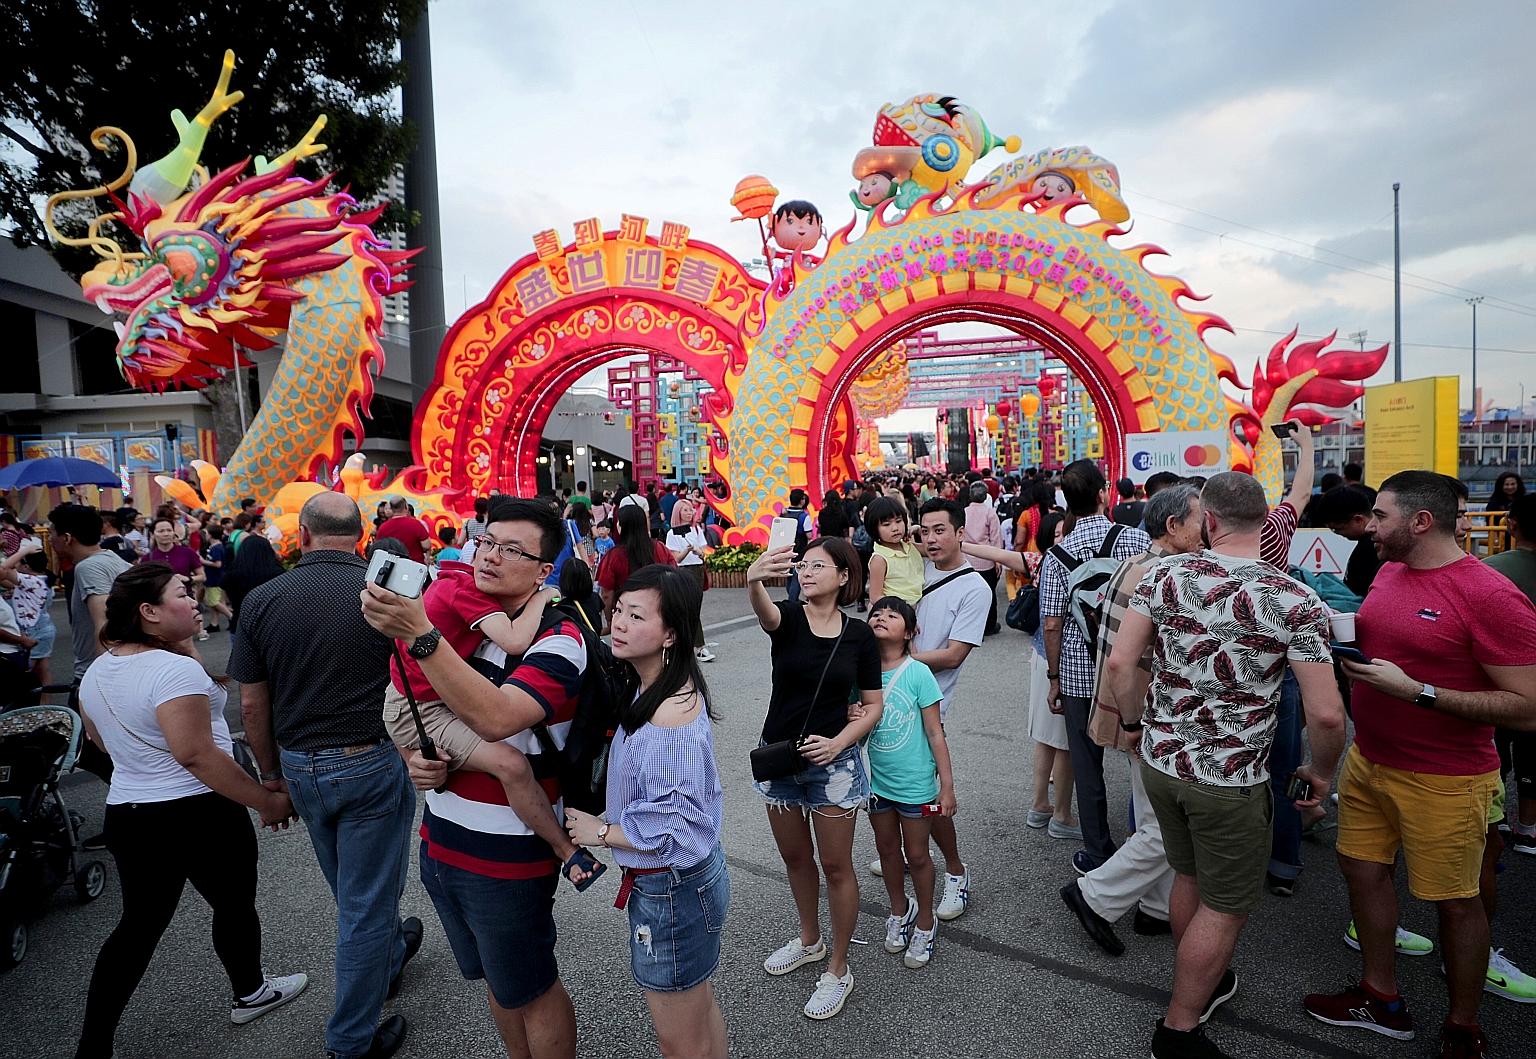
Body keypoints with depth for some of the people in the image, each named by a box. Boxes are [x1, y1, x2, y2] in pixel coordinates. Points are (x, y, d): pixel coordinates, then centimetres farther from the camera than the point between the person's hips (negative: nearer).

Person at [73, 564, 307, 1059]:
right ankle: (250, 993, 37)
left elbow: (100, 738, 19)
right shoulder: (175, 669, -24)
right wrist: (267, 801, -22)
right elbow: (196, 755, -27)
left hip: (125, 814, 7)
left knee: (139, 924, 20)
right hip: (198, 815, -7)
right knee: (234, 906, 16)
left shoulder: (96, 671, 4)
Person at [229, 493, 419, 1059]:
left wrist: (270, 772, 14)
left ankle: (391, 955, 52)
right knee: (365, 903, 10)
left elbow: (252, 704, 0)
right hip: (372, 763, -5)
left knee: (352, 889, 26)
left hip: (301, 768, 5)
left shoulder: (261, 600, -5)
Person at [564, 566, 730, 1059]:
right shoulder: (658, 689, -2)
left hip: (671, 892, -9)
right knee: (699, 1006, 30)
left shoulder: (672, 714, -31)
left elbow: (675, 829, -26)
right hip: (694, 877, 9)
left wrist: (599, 832, -14)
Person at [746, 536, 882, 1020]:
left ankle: (838, 970, 28)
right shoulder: (788, 617, -9)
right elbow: (765, 612, -35)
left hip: (832, 761, -2)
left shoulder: (858, 635, -7)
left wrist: (837, 742, -17)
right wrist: (753, 581, -58)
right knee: (794, 857, 19)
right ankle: (810, 941, 44)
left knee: (835, 866, 7)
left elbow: (873, 706, -1)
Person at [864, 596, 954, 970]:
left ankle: (925, 923, 37)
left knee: (916, 855, 13)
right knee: (887, 849, 21)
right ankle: (899, 910, 46)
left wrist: (947, 785, -11)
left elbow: (935, 733, -12)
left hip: (915, 783, -3)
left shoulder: (918, 673, -18)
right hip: (878, 780, 4)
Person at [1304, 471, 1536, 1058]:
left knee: (1455, 900, 10)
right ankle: (1381, 997, 34)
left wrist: (1414, 690, -26)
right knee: (1363, 869, 15)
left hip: (1442, 781, -7)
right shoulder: (1389, 572, 4)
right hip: (1368, 761, 7)